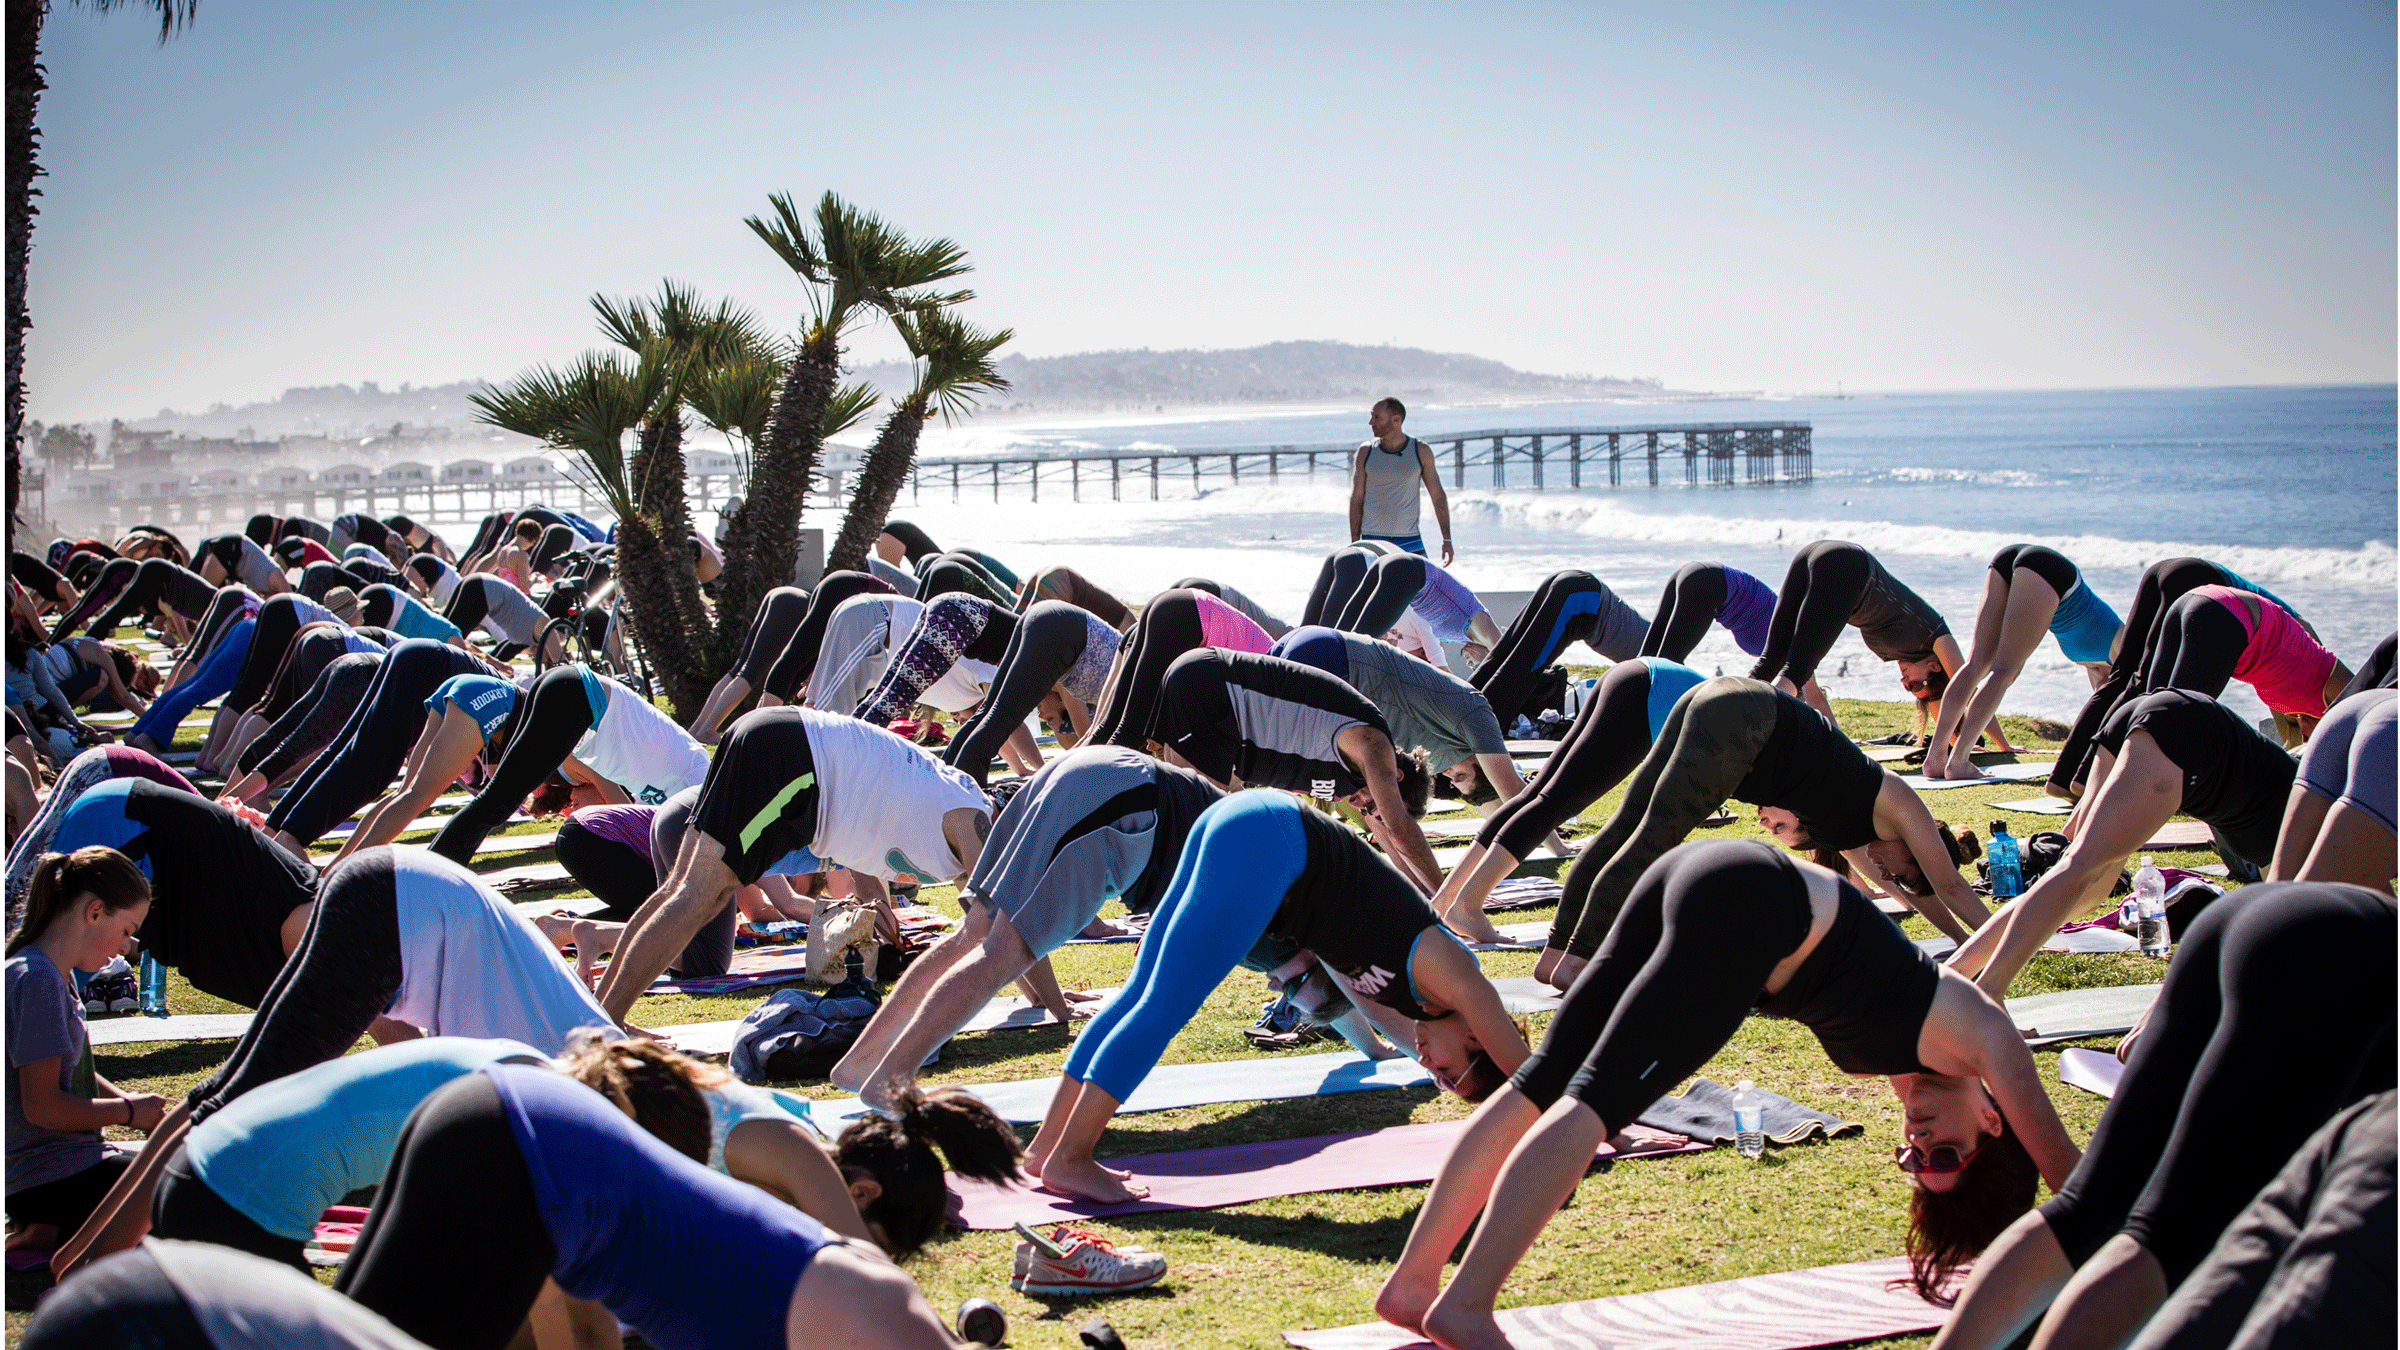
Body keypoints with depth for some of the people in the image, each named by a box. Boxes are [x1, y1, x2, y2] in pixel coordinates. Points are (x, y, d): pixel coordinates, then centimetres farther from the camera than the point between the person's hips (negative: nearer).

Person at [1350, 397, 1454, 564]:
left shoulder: (1421, 451, 1)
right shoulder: (1365, 452, 2)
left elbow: (1438, 496, 6)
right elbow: (1356, 499, 5)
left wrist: (1446, 539, 2)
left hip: (1410, 541, 0)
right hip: (1373, 541, 0)